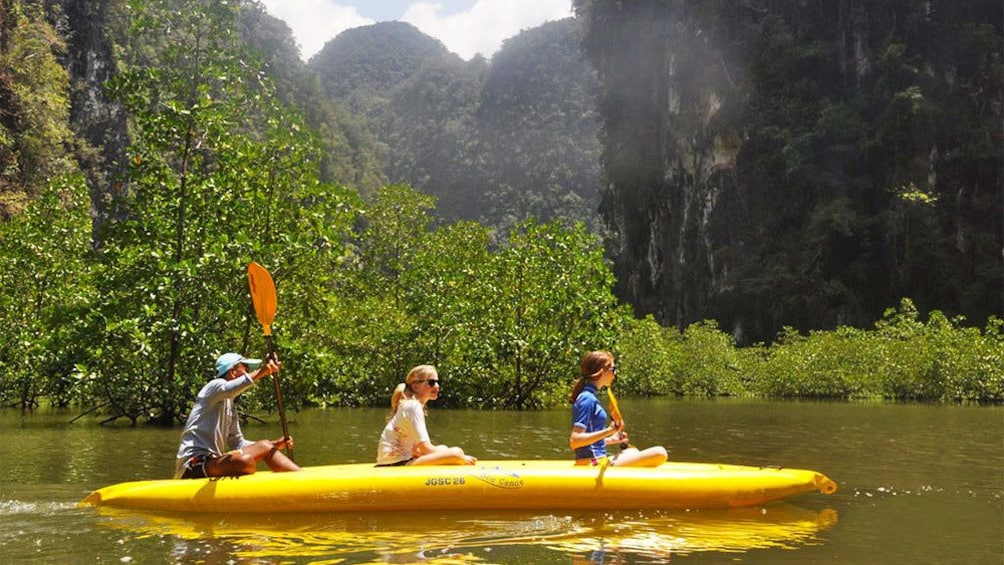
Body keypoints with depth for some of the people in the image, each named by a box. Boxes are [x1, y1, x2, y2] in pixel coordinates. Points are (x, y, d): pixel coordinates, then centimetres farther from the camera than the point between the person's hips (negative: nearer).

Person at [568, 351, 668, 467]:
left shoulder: (588, 396, 15)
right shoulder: (587, 399, -14)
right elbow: (574, 441, -23)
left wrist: (610, 440, 21)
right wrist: (608, 431, -23)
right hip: (594, 465, -11)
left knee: (633, 451, 38)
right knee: (660, 453, -17)